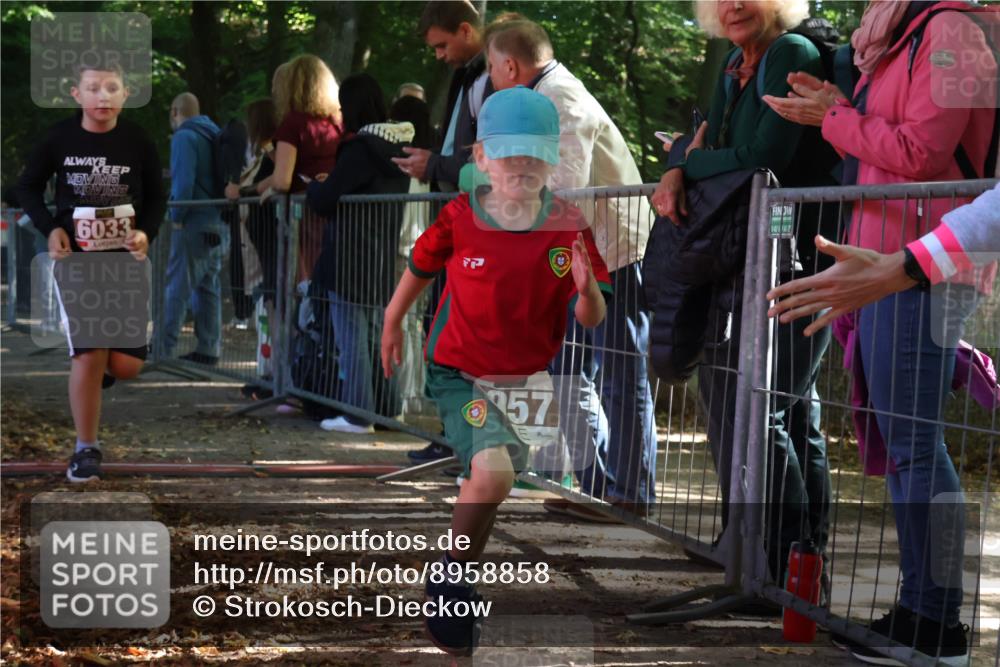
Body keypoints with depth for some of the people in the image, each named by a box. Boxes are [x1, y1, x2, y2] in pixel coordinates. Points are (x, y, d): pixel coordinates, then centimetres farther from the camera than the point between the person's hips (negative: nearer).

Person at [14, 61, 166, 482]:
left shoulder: (137, 141, -7)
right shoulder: (60, 137, -9)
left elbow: (156, 197, 4)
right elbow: (28, 187, 5)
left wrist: (146, 233, -14)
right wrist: (50, 229, -10)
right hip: (75, 258, -1)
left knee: (126, 364, -1)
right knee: (88, 356, -9)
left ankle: (103, 367, 37)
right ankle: (86, 449, 6)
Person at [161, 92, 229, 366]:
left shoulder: (184, 137, -10)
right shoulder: (214, 135, 16)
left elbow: (184, 181, -19)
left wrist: (177, 217, -10)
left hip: (194, 223, -8)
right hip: (219, 224, 8)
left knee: (177, 287, -6)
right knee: (209, 287, 10)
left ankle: (164, 348, -8)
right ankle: (209, 348, 10)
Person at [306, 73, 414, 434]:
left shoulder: (361, 148, -17)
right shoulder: (398, 147, 8)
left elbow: (325, 201, -16)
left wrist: (314, 186, 6)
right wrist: (328, 187, 16)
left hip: (350, 260, -8)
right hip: (382, 260, 8)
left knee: (352, 337, -3)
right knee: (375, 334, 17)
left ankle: (357, 413, -2)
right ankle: (387, 406, 21)